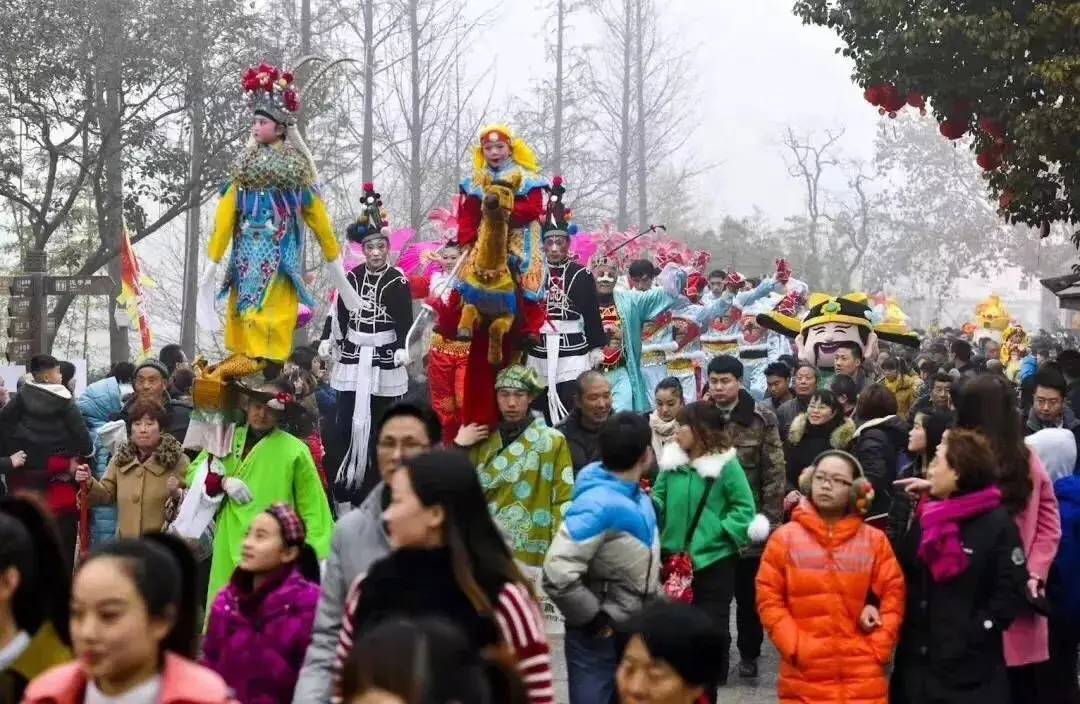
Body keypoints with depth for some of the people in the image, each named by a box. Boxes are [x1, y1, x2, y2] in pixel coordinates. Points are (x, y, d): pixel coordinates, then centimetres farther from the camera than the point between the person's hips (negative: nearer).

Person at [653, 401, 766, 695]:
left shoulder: (726, 465, -11)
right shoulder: (672, 462, 1)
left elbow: (744, 508, -8)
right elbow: (658, 502, 3)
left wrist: (720, 531, -16)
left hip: (713, 560, -4)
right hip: (675, 558, 5)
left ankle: (707, 689, 15)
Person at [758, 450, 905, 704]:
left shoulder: (874, 540, 7)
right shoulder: (785, 538, 3)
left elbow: (893, 593, 6)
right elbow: (769, 599, 1)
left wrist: (878, 648, -5)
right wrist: (795, 647, -9)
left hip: (863, 680, 1)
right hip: (805, 679, 0)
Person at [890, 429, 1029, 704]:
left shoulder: (997, 523, -8)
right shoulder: (926, 517, 11)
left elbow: (1012, 592, -12)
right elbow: (901, 572, 11)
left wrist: (974, 632, -15)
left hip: (969, 667, -6)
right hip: (917, 660, 6)